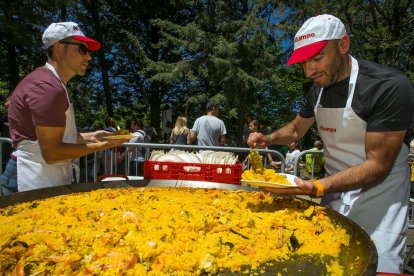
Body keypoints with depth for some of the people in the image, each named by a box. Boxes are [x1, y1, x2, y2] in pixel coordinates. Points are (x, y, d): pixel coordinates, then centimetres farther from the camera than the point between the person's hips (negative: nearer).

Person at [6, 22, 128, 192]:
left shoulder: (52, 83, 13)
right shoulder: (48, 87, -19)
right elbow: (52, 153, -22)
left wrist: (89, 137, 7)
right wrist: (104, 145, -16)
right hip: (41, 184, -10)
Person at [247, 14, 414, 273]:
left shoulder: (391, 86, -20)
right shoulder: (318, 90, 0)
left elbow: (378, 165, -22)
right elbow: (296, 129, 17)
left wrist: (317, 187, -34)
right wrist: (268, 139, -3)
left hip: (377, 197, -5)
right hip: (334, 187, 5)